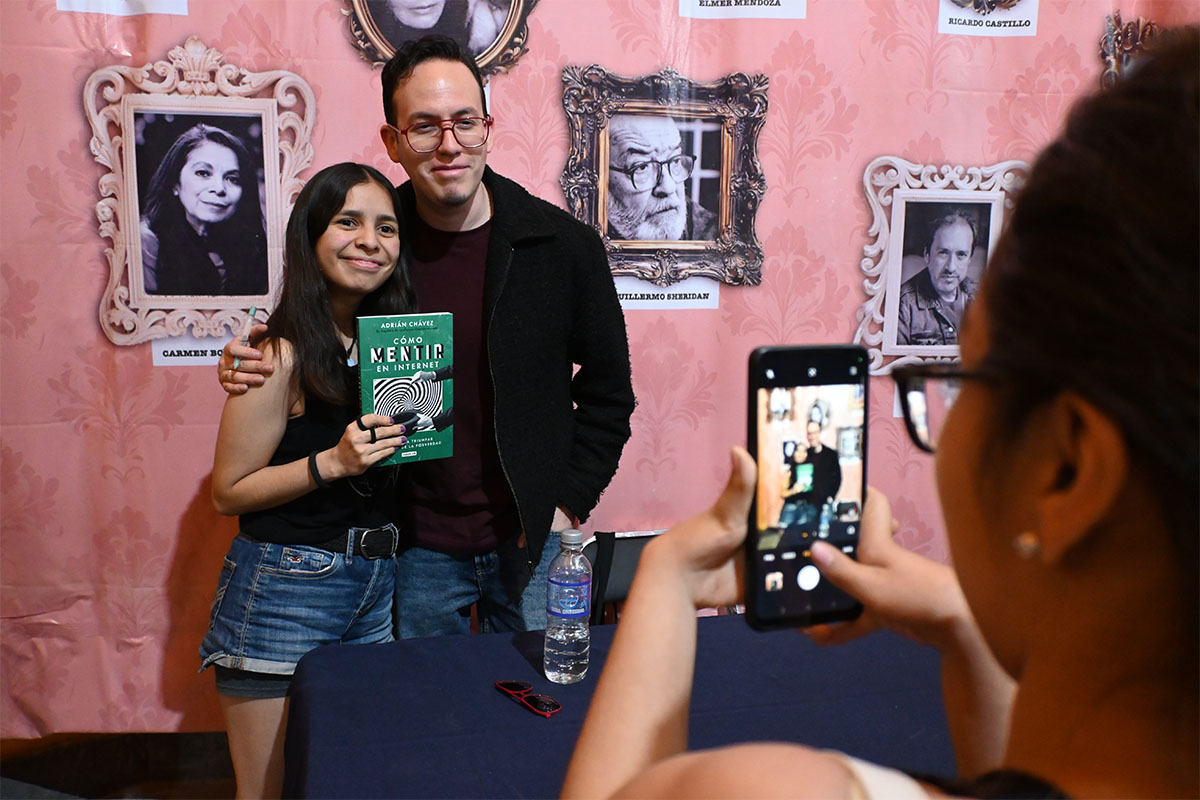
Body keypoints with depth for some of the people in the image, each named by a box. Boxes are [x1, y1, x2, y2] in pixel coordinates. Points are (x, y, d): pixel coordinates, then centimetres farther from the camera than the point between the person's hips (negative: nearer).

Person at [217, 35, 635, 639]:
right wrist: (254, 370, -10)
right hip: (416, 549, 1)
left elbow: (607, 390, 1)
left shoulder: (563, 243, -8)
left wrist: (568, 503, -5)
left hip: (531, 542, 0)